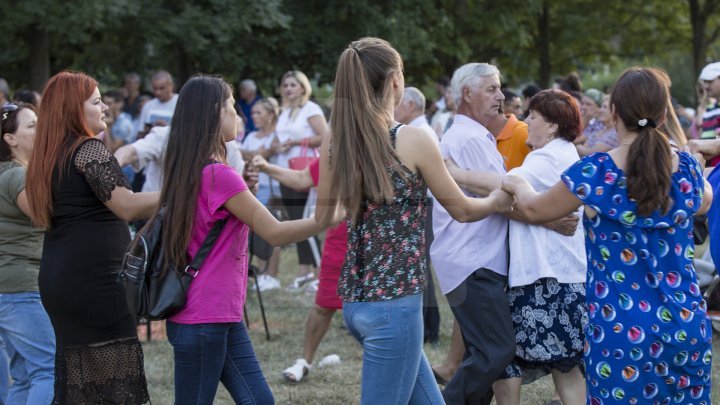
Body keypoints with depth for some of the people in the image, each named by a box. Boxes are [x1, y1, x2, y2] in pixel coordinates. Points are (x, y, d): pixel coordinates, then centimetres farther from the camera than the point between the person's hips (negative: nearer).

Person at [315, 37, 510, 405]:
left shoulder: (334, 144, 3)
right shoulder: (413, 140, -12)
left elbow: (323, 218, 16)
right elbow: (462, 210, 0)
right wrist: (501, 200, 19)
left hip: (354, 299, 7)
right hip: (394, 301, -7)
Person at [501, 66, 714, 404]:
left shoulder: (595, 173, -12)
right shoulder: (688, 168, -1)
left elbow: (534, 209, 6)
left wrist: (516, 184, 27)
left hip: (620, 329, -3)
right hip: (687, 325, 3)